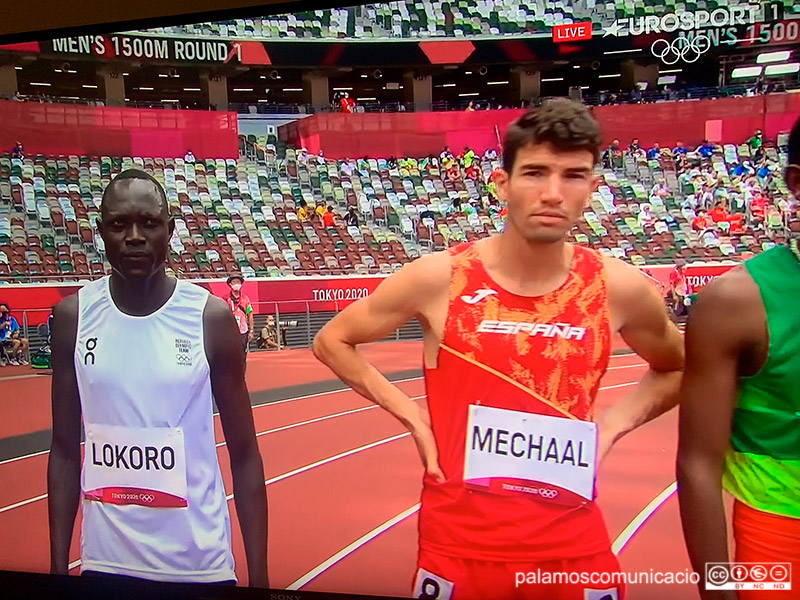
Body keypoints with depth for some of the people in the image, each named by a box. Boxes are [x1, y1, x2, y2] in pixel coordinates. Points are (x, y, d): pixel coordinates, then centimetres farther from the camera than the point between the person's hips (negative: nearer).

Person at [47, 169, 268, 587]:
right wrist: (58, 566, 2)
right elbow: (65, 451, 4)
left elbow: (244, 454, -5)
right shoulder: (73, 316, -3)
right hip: (105, 559, 2)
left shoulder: (210, 317, -9)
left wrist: (258, 577, -5)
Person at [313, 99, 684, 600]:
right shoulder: (438, 278, -12)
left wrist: (612, 426, -1)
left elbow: (678, 369, 14)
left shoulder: (620, 288, -6)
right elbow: (332, 342, 2)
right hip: (458, 549, -1)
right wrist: (413, 417, -6)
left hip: (576, 550, 2)